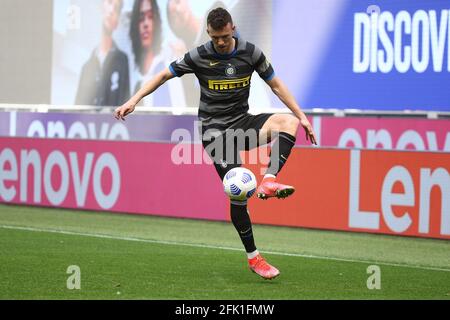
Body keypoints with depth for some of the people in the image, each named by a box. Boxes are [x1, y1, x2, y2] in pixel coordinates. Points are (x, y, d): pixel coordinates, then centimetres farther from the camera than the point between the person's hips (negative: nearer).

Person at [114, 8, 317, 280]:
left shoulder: (250, 53, -1)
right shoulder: (199, 56, -7)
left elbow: (275, 84, 10)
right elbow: (164, 75, 4)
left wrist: (301, 115, 5)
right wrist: (134, 100, -5)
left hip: (242, 122, 3)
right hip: (214, 128, -3)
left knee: (288, 121, -26)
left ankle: (269, 182, -33)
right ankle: (253, 257, -5)